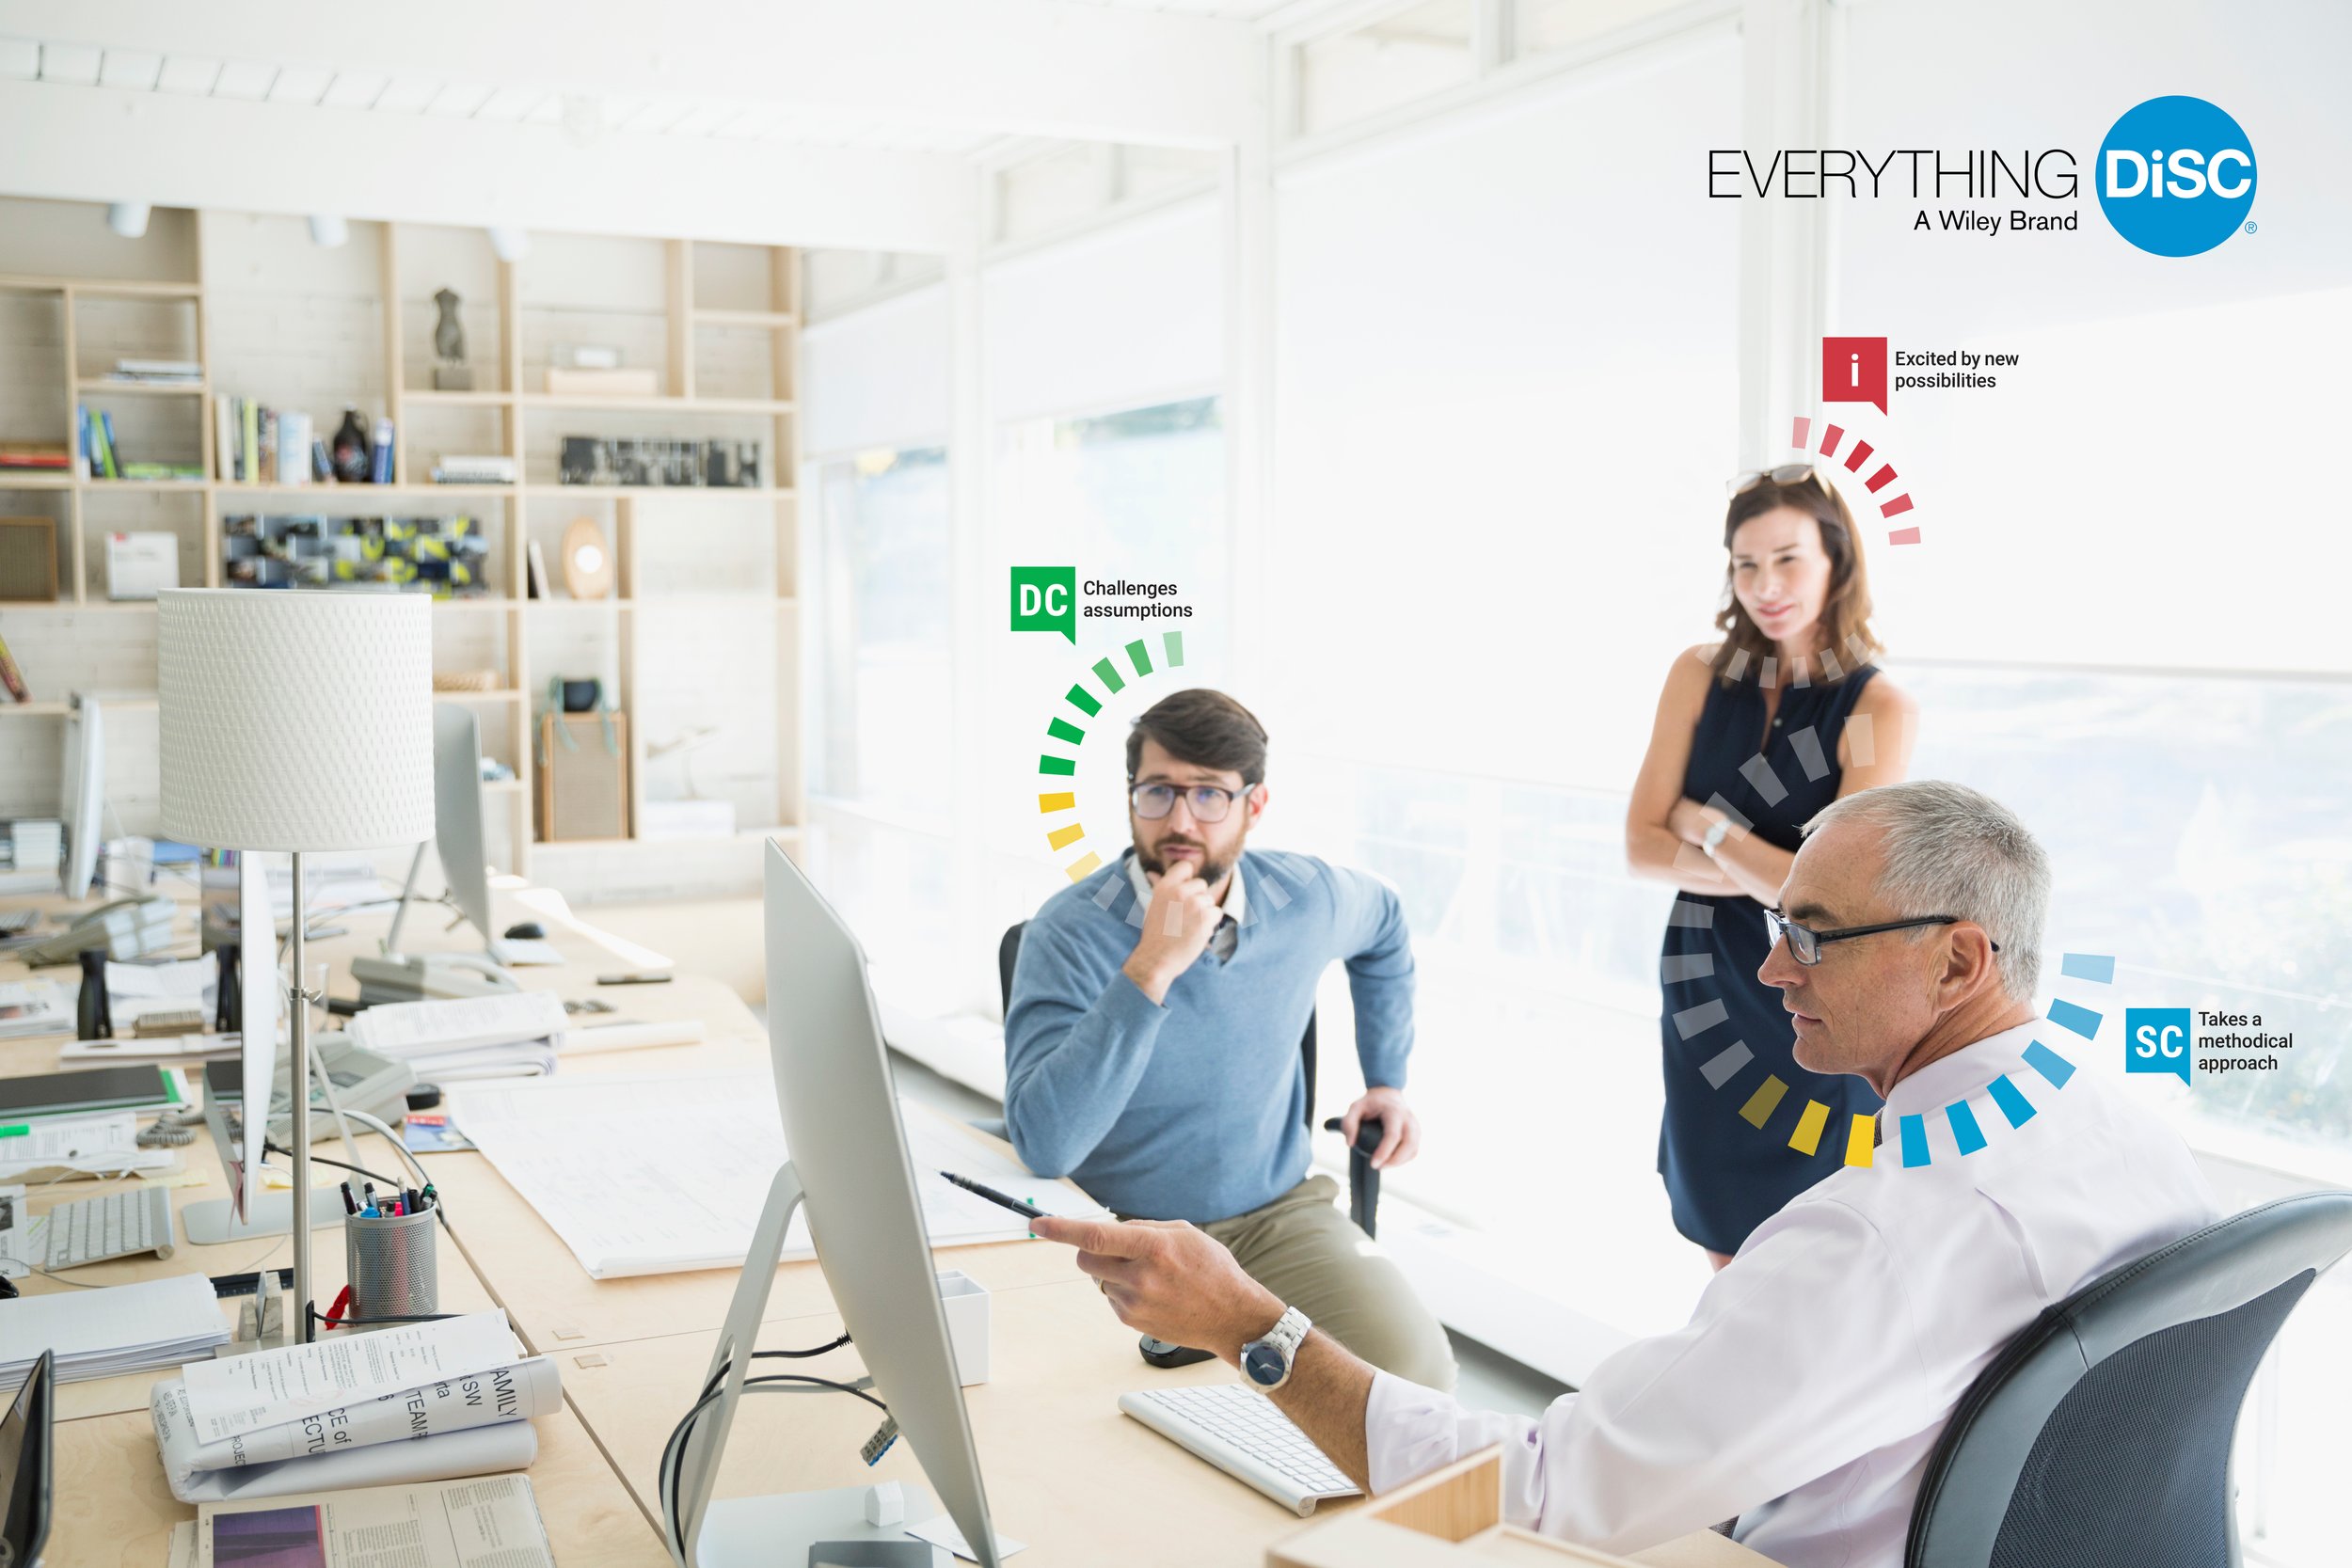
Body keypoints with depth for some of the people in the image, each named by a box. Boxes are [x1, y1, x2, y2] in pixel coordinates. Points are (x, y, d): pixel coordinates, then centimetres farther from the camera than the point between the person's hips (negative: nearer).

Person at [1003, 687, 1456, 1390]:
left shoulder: (1308, 899, -2)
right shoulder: (1070, 934, -17)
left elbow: (1384, 925, 25)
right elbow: (1043, 1145, -30)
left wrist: (1387, 1081, 20)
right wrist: (1151, 969, -33)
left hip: (1279, 1213, 4)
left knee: (1415, 1366, -20)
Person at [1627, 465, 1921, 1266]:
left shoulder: (1879, 709, -13)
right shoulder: (1701, 676, -2)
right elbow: (1642, 846, -6)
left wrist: (1705, 826, -11)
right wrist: (1777, 874, -17)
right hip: (1708, 997, 4)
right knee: (1729, 1262, 16)